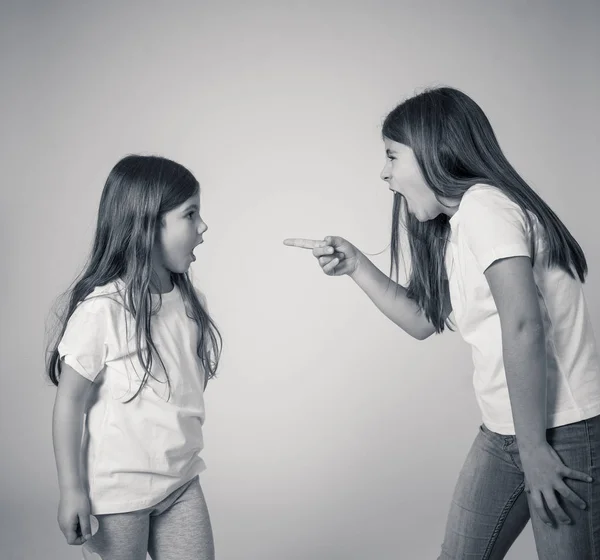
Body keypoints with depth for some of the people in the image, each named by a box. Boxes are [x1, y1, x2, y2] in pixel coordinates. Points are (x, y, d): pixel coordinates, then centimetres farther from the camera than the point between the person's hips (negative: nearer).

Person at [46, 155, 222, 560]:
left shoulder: (191, 302, -1)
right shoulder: (102, 309, -19)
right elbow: (70, 402, -14)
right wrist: (72, 489, -12)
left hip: (182, 481, 6)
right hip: (119, 491, -5)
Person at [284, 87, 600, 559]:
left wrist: (534, 449, -21)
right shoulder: (452, 229, 12)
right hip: (503, 432, 9)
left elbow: (523, 326, -24)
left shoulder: (483, 203, -17)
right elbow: (424, 320, 18)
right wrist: (356, 266, 9)